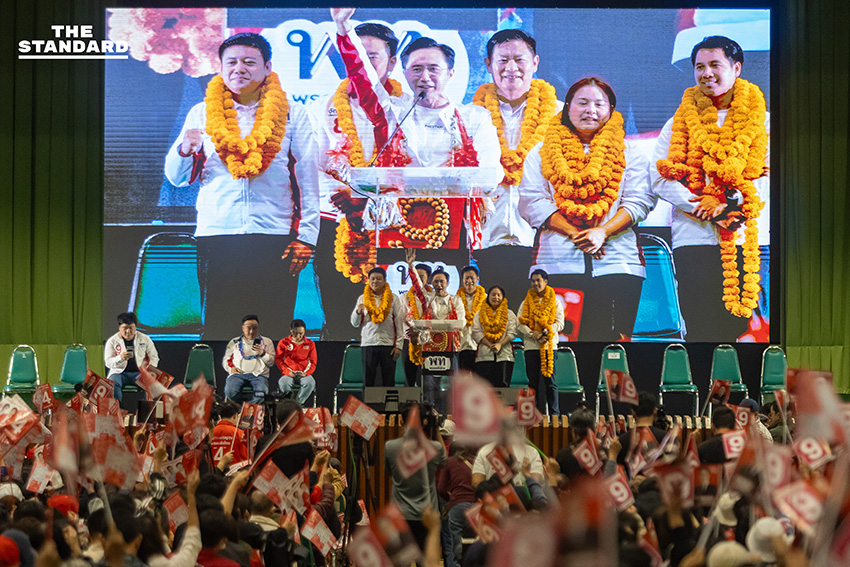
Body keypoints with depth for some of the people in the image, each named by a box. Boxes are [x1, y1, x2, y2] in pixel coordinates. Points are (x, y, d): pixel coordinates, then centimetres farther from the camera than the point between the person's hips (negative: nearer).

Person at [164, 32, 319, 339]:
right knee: (218, 326, 0)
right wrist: (185, 150, -11)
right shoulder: (202, 113, 12)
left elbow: (309, 178, 7)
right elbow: (177, 179, 11)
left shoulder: (292, 113, 8)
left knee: (275, 328, -2)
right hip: (217, 236, 1)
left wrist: (307, 236, 0)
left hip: (276, 237, -1)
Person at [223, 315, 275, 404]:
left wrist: (263, 354, -3)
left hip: (258, 374, -1)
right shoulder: (234, 342, 24)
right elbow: (226, 360, 24)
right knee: (230, 392, -34)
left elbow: (271, 362, 16)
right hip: (238, 373, 1)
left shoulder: (267, 342, 21)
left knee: (261, 393, -37)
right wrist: (231, 368, 2)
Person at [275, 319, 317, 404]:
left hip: (303, 373, 1)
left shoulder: (310, 344, 10)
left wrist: (306, 372, -9)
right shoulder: (283, 342, 7)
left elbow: (313, 362, 11)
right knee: (283, 383, -37)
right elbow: (278, 360, 6)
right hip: (289, 373, -1)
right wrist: (287, 371, -10)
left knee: (310, 383, -36)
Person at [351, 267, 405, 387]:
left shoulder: (393, 299, 6)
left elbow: (399, 322, 4)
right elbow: (355, 323, 11)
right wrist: (358, 312, -11)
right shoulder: (362, 298, 10)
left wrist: (398, 345, -2)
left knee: (389, 382, -1)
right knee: (368, 381, -1)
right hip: (368, 344, 1)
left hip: (389, 344, -1)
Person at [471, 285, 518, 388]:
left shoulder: (509, 314, 16)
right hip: (484, 355, 0)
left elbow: (512, 333, 4)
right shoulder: (480, 314, 15)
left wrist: (500, 344, -13)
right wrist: (490, 345, -10)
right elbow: (476, 333, 3)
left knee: (502, 385, -8)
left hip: (504, 355, 0)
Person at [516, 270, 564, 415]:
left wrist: (544, 333, -13)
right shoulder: (526, 302, 13)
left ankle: (554, 414, -1)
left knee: (549, 381, -4)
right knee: (533, 382, 1)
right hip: (530, 346, 2)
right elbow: (519, 324, 3)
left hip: (549, 345, -2)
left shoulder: (555, 302, 10)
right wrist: (534, 335, -11)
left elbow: (560, 323, 1)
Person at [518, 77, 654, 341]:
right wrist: (575, 234, -9)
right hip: (557, 263, 0)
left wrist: (602, 232, -11)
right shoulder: (541, 153, 15)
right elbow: (532, 203, 4)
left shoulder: (629, 153, 16)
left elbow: (639, 201, 5)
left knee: (613, 338, -7)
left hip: (617, 263, 0)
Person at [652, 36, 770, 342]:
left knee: (749, 330, -4)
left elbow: (767, 176, 2)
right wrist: (706, 208, -11)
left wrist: (733, 201, -16)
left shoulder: (761, 120, 13)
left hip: (749, 239, 0)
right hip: (695, 240, 0)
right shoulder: (679, 123, 14)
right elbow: (661, 179, 3)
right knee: (701, 328, -5)